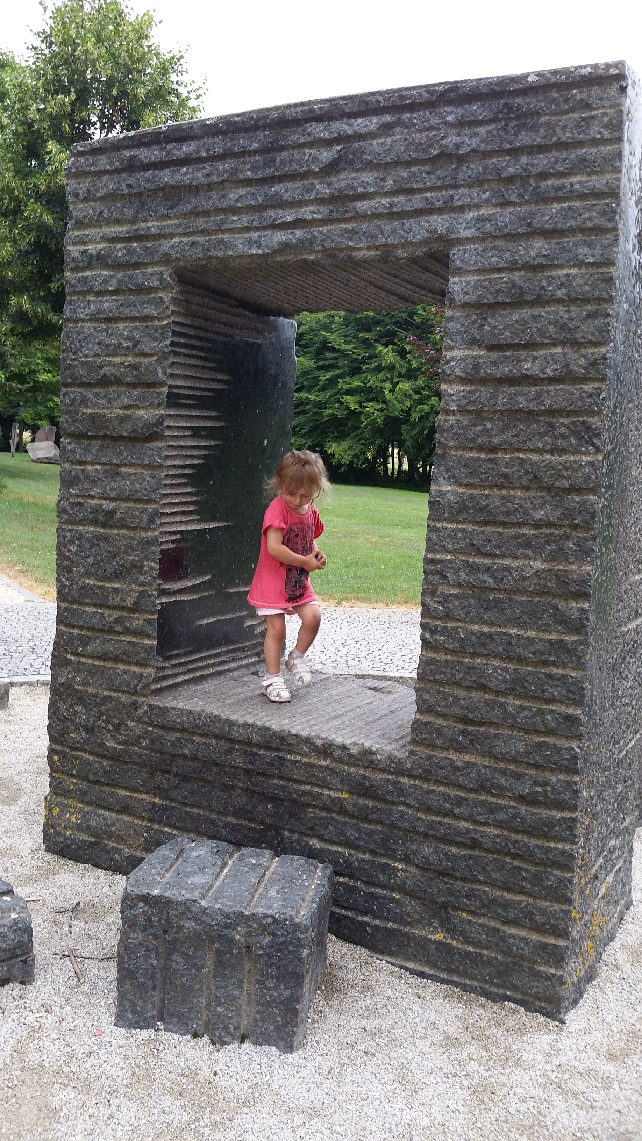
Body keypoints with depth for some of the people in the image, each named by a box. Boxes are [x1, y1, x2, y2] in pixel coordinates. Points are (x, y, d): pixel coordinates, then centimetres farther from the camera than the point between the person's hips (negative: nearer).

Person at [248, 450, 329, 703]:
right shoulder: (277, 509, -18)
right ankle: (272, 678, 13)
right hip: (273, 580, -6)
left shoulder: (311, 511, 4)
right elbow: (274, 548, -26)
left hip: (299, 580, 6)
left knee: (313, 616, -10)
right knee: (276, 628, -2)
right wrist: (305, 562, -19)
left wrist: (316, 554, -2)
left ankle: (297, 657, 15)